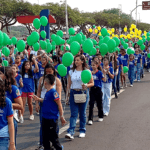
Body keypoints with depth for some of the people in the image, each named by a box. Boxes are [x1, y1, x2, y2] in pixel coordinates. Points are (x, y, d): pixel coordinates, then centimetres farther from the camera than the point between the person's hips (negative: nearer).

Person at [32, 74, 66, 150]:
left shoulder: (53, 92, -19)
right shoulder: (47, 92, 8)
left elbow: (59, 104, -17)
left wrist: (61, 116, -14)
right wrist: (38, 99, 24)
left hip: (52, 119, -9)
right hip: (45, 118, 9)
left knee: (53, 136, 1)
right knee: (45, 136, 16)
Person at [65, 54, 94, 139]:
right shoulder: (71, 72, 7)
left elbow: (92, 83, 1)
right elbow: (69, 84, 10)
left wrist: (86, 86, -20)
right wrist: (67, 95, 7)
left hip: (83, 93, -2)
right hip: (73, 93, 2)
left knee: (82, 113, 8)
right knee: (73, 114, -5)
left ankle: (82, 131, 22)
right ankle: (70, 132, -12)